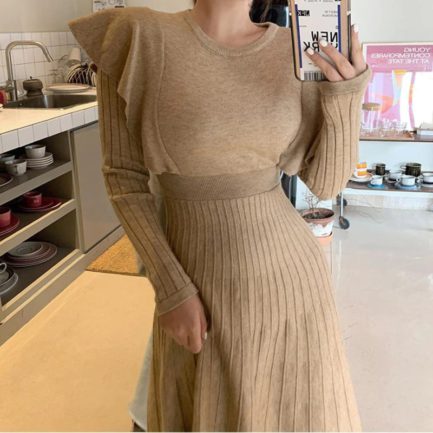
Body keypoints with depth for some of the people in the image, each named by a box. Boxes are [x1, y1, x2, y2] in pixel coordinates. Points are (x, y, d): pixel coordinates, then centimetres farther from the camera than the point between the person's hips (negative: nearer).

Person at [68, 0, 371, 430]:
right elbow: (123, 176, -8)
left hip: (286, 269, 2)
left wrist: (347, 95, -17)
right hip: (198, 278, -1)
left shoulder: (298, 53, -4)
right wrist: (170, 289, -11)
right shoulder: (136, 37, -11)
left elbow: (326, 182, -1)